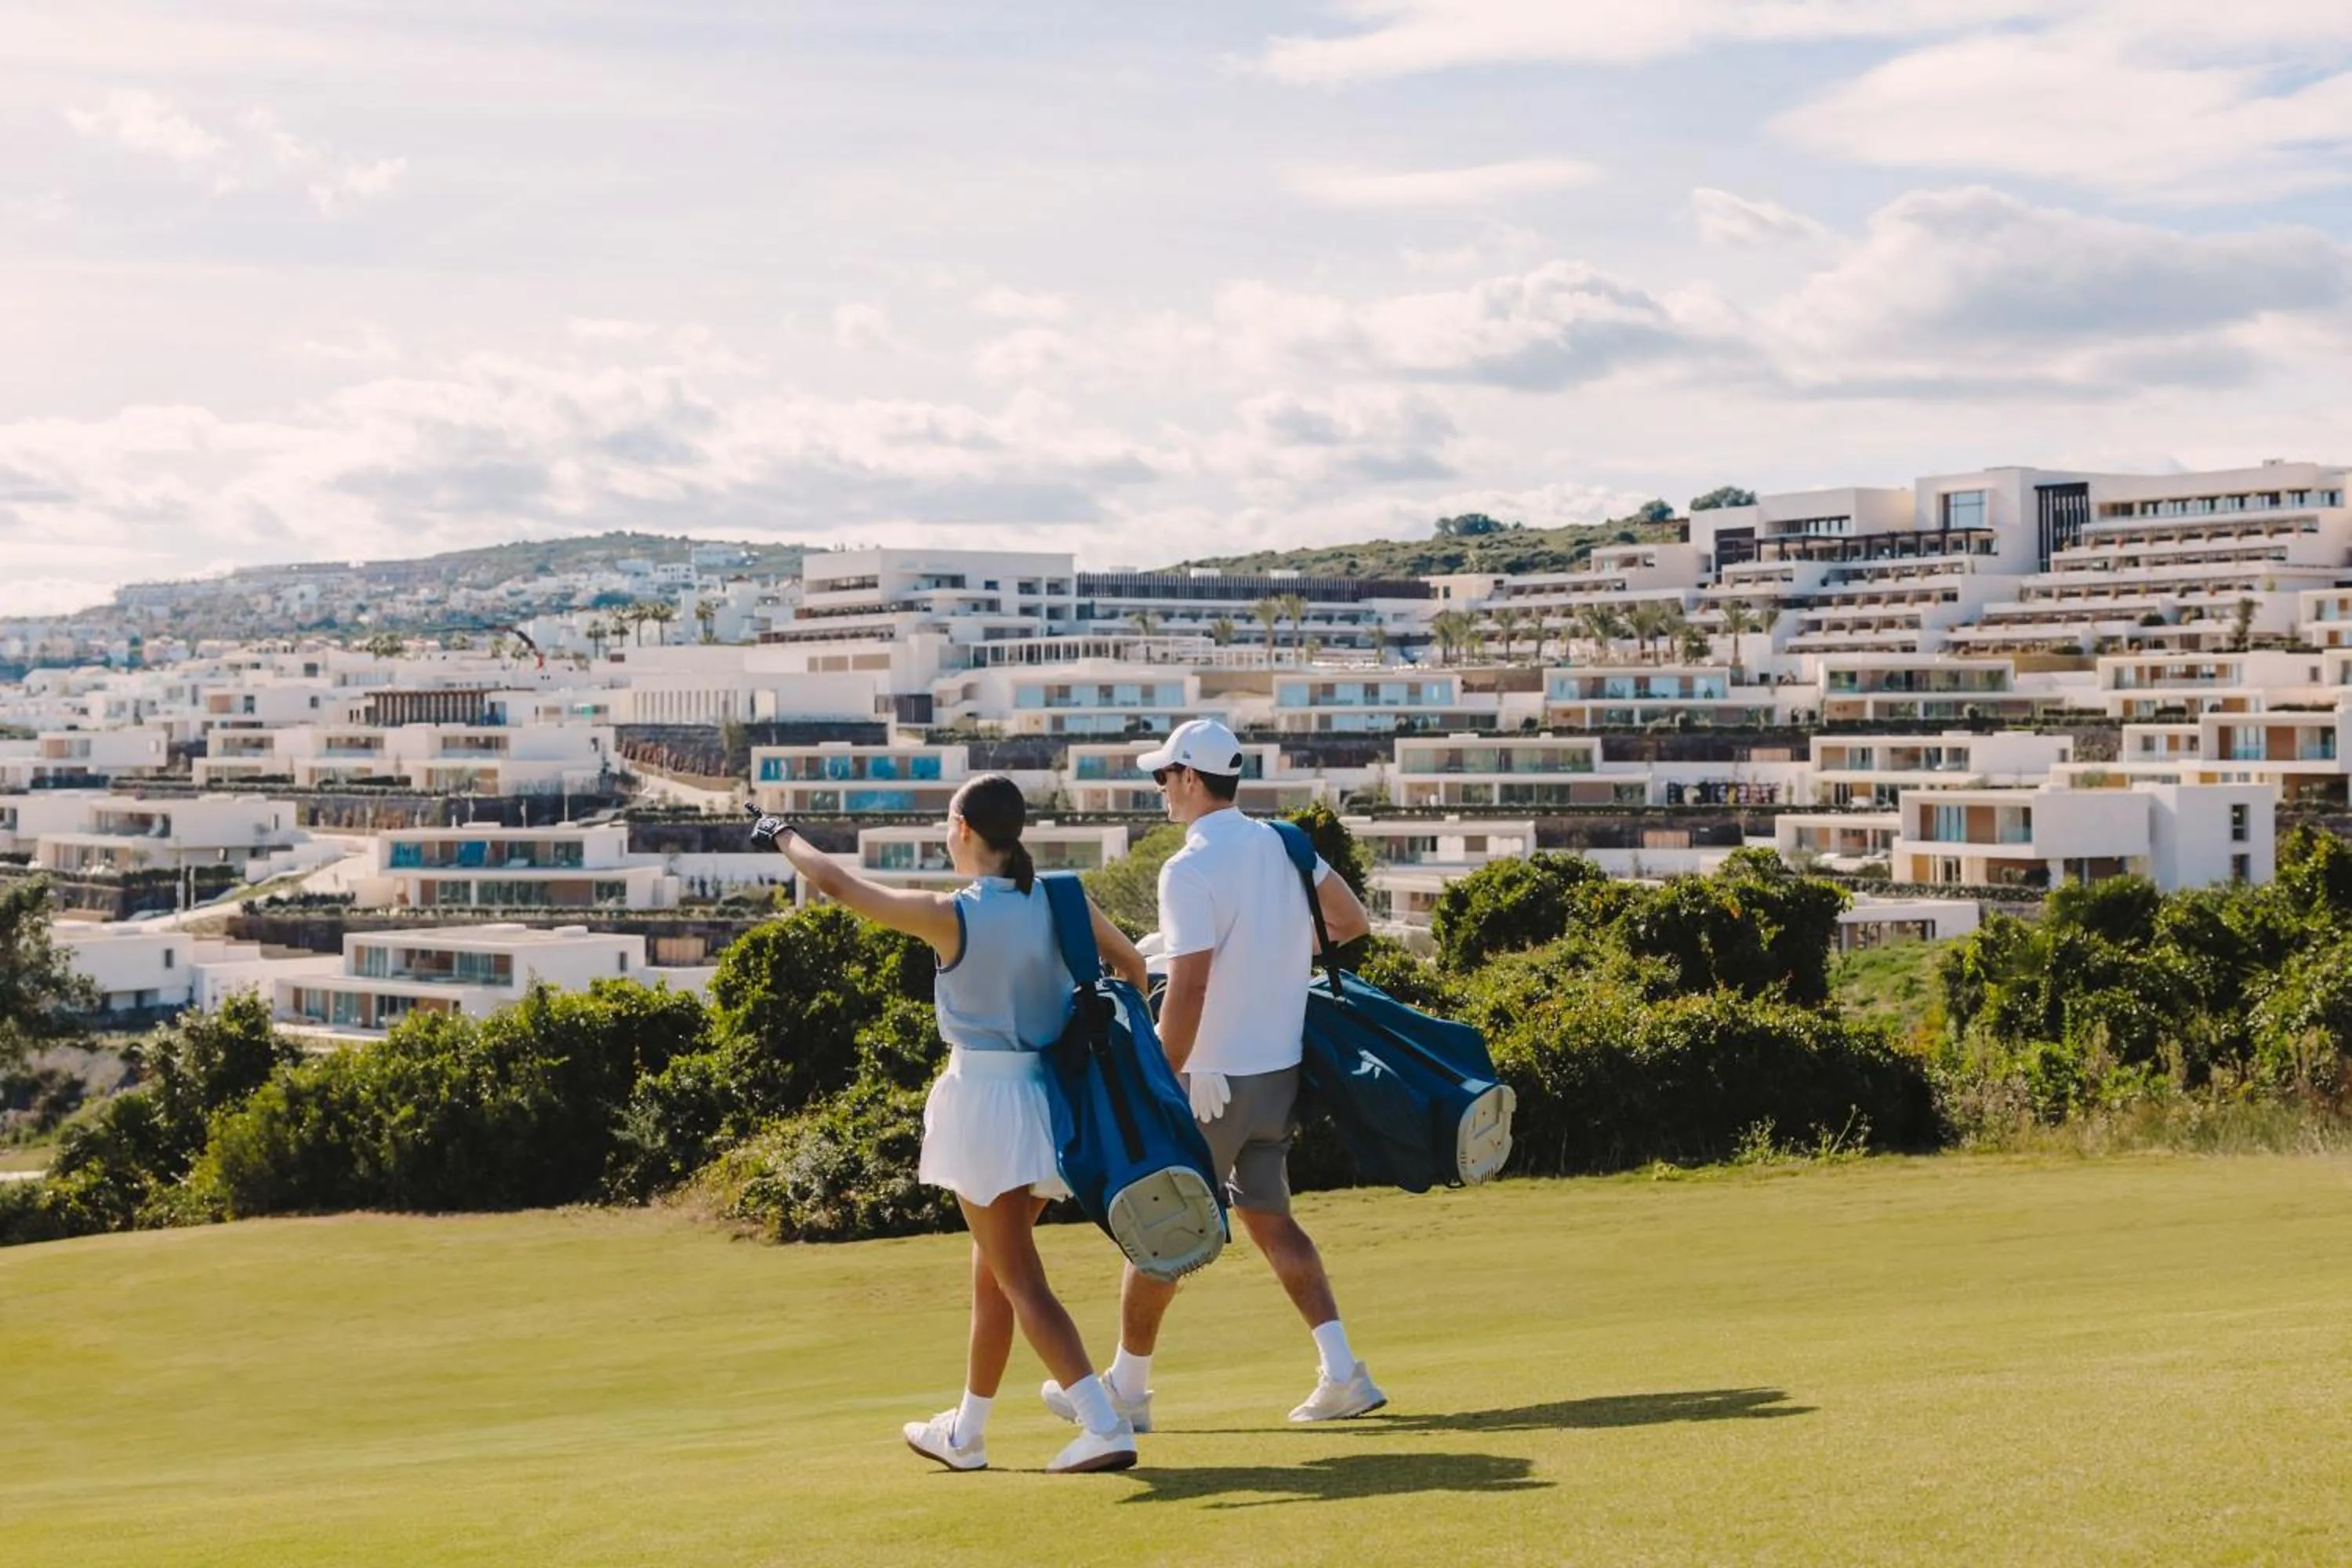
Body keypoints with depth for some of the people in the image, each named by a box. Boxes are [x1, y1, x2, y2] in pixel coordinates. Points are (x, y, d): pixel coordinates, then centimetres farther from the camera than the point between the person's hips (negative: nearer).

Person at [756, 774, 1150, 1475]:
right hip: (1049, 1097, 6)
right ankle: (966, 1431, 29)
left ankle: (1105, 1425, -12)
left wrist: (784, 837, 12)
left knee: (1019, 1279, -2)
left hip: (983, 1097, -6)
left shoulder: (950, 916, -14)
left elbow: (838, 883, -5)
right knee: (992, 1268, 19)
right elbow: (1133, 968, 9)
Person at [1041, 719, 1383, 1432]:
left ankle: (1127, 1387, 16)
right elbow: (1353, 922, 15)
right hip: (1281, 1071, 7)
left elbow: (1188, 988, -25)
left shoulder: (1190, 870, -18)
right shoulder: (1284, 846, 5)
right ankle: (1340, 1372, 5)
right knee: (1268, 1217, 16)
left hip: (1213, 1078, -7)